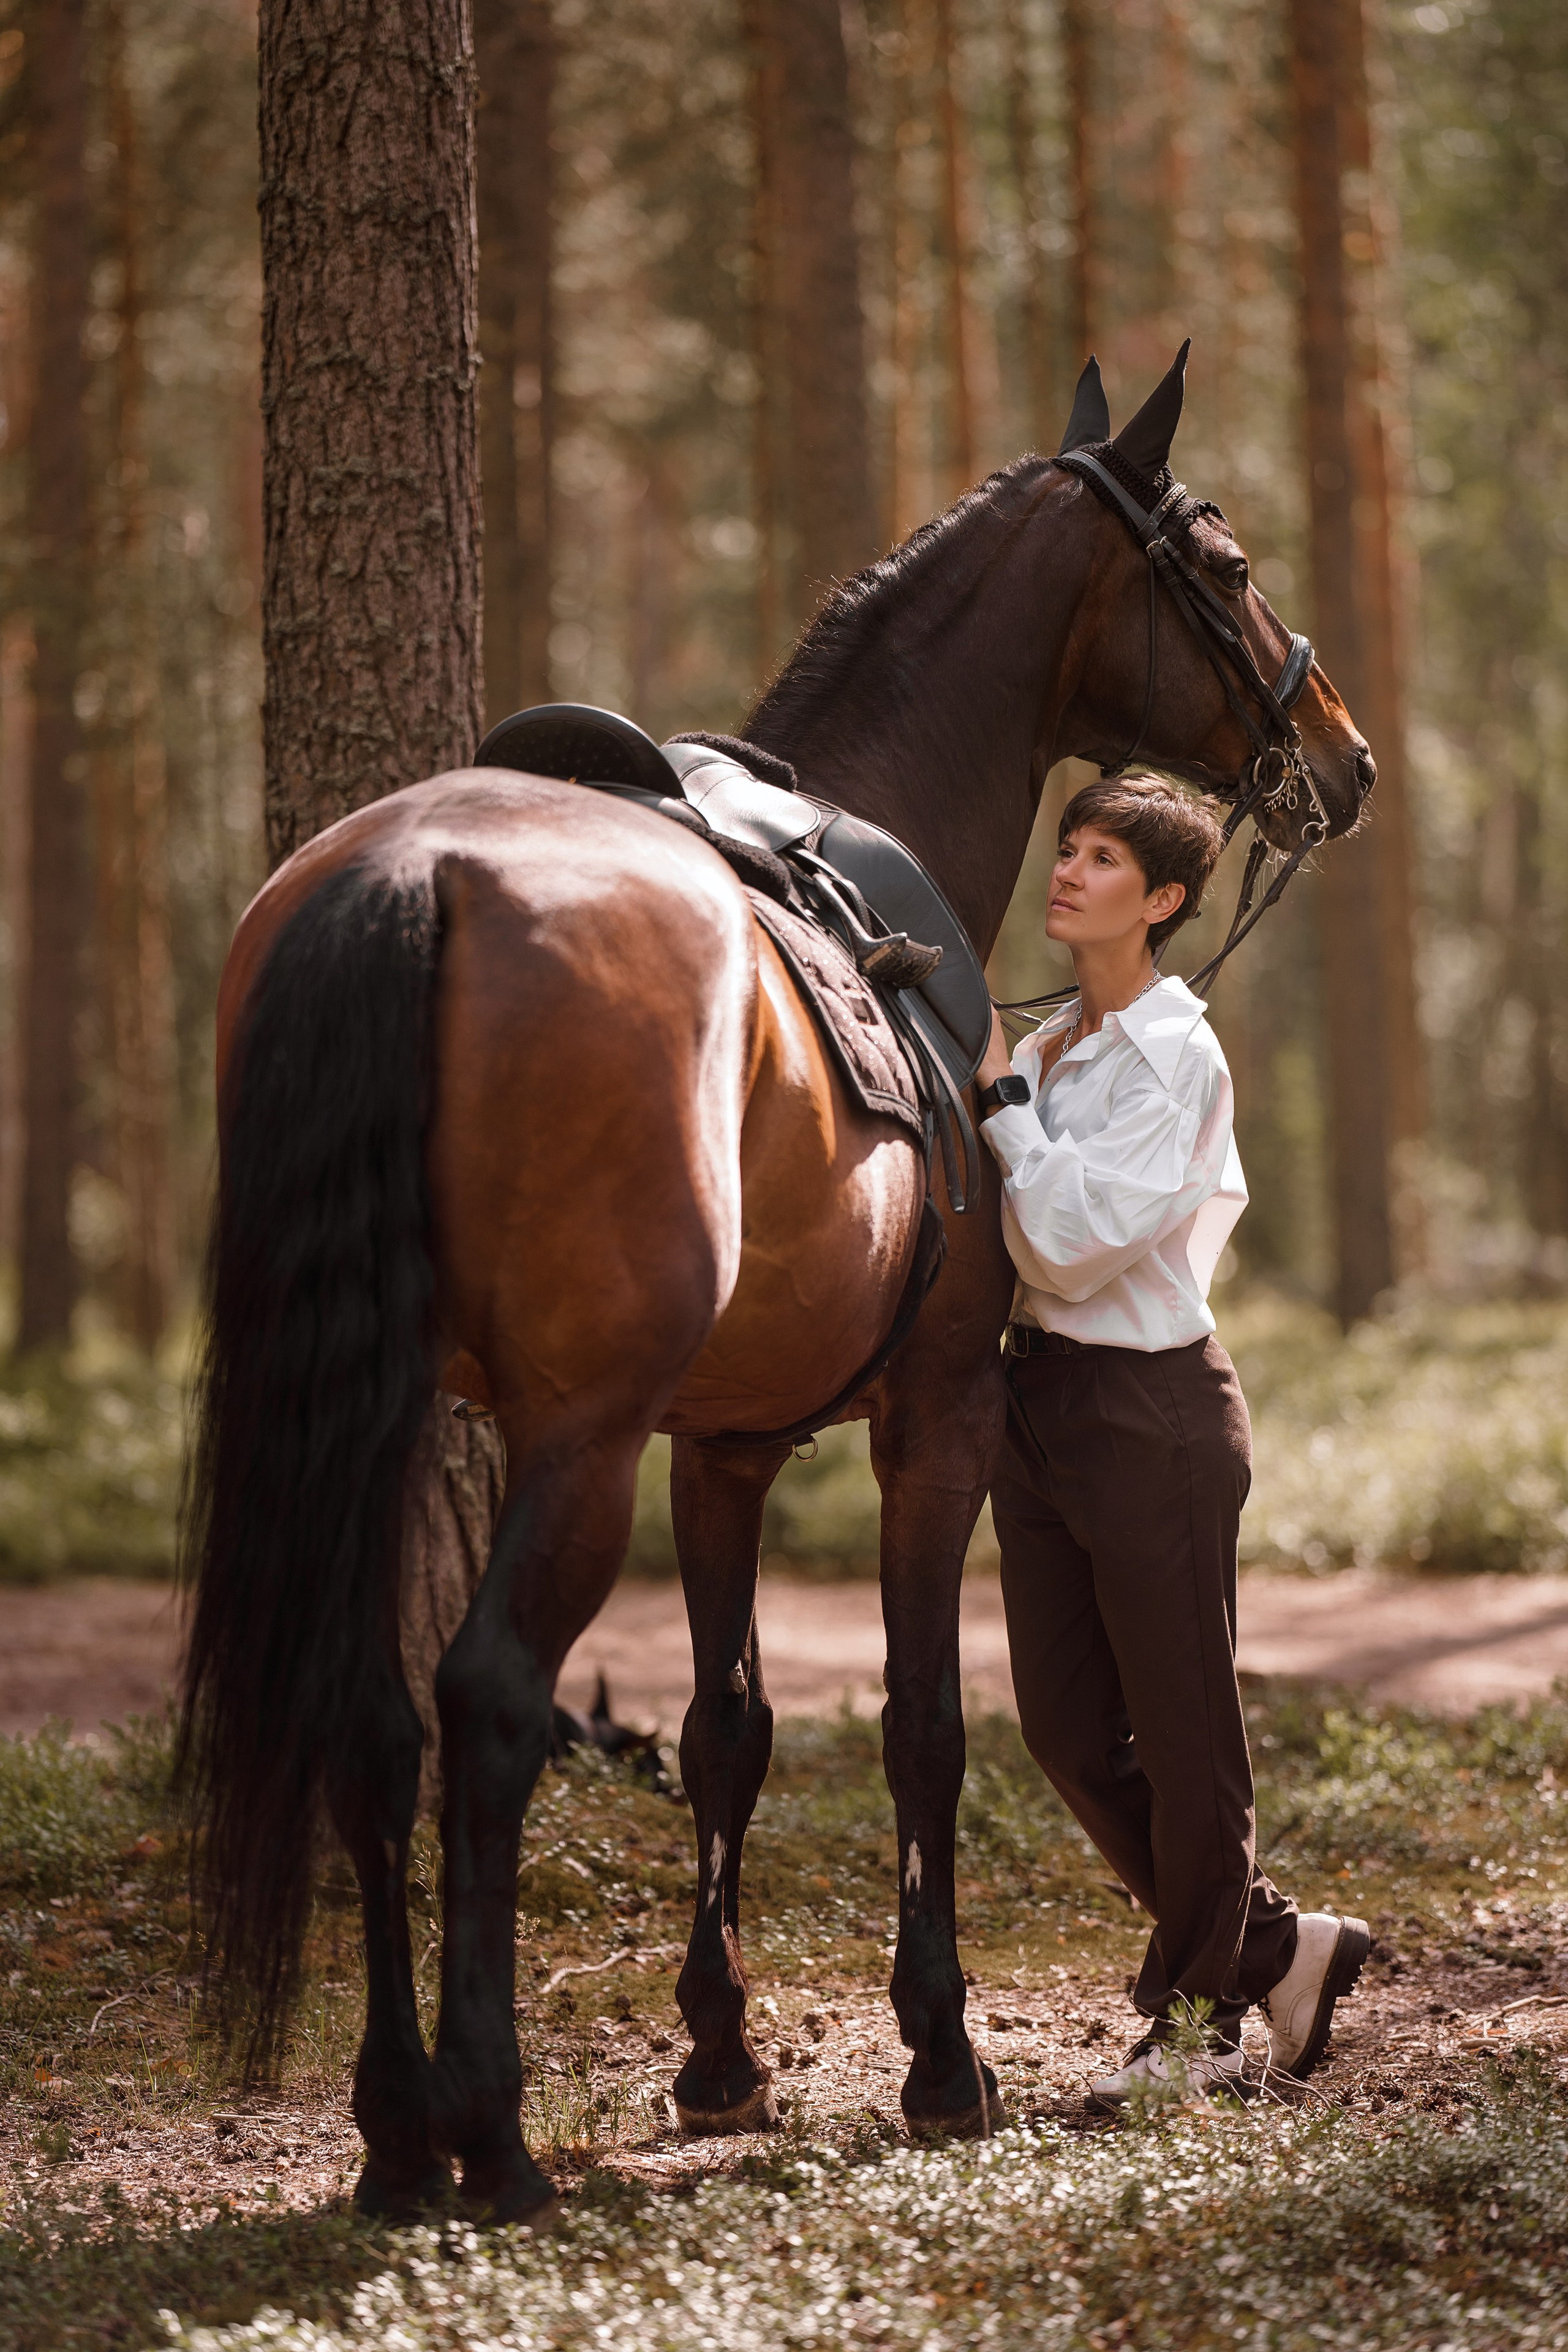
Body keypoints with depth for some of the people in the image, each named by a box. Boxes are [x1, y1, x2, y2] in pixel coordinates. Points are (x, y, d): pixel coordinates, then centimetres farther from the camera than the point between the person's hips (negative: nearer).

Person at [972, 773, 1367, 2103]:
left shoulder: (1176, 1058, -13)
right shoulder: (1054, 1047, 11)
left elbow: (1075, 1238, -22)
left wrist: (1002, 1096, -14)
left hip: (1150, 1408, -9)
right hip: (1040, 1396, 9)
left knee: (1184, 1729, 3)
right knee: (1067, 1727, 9)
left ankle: (1197, 2011, 18)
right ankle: (1275, 1947, 23)